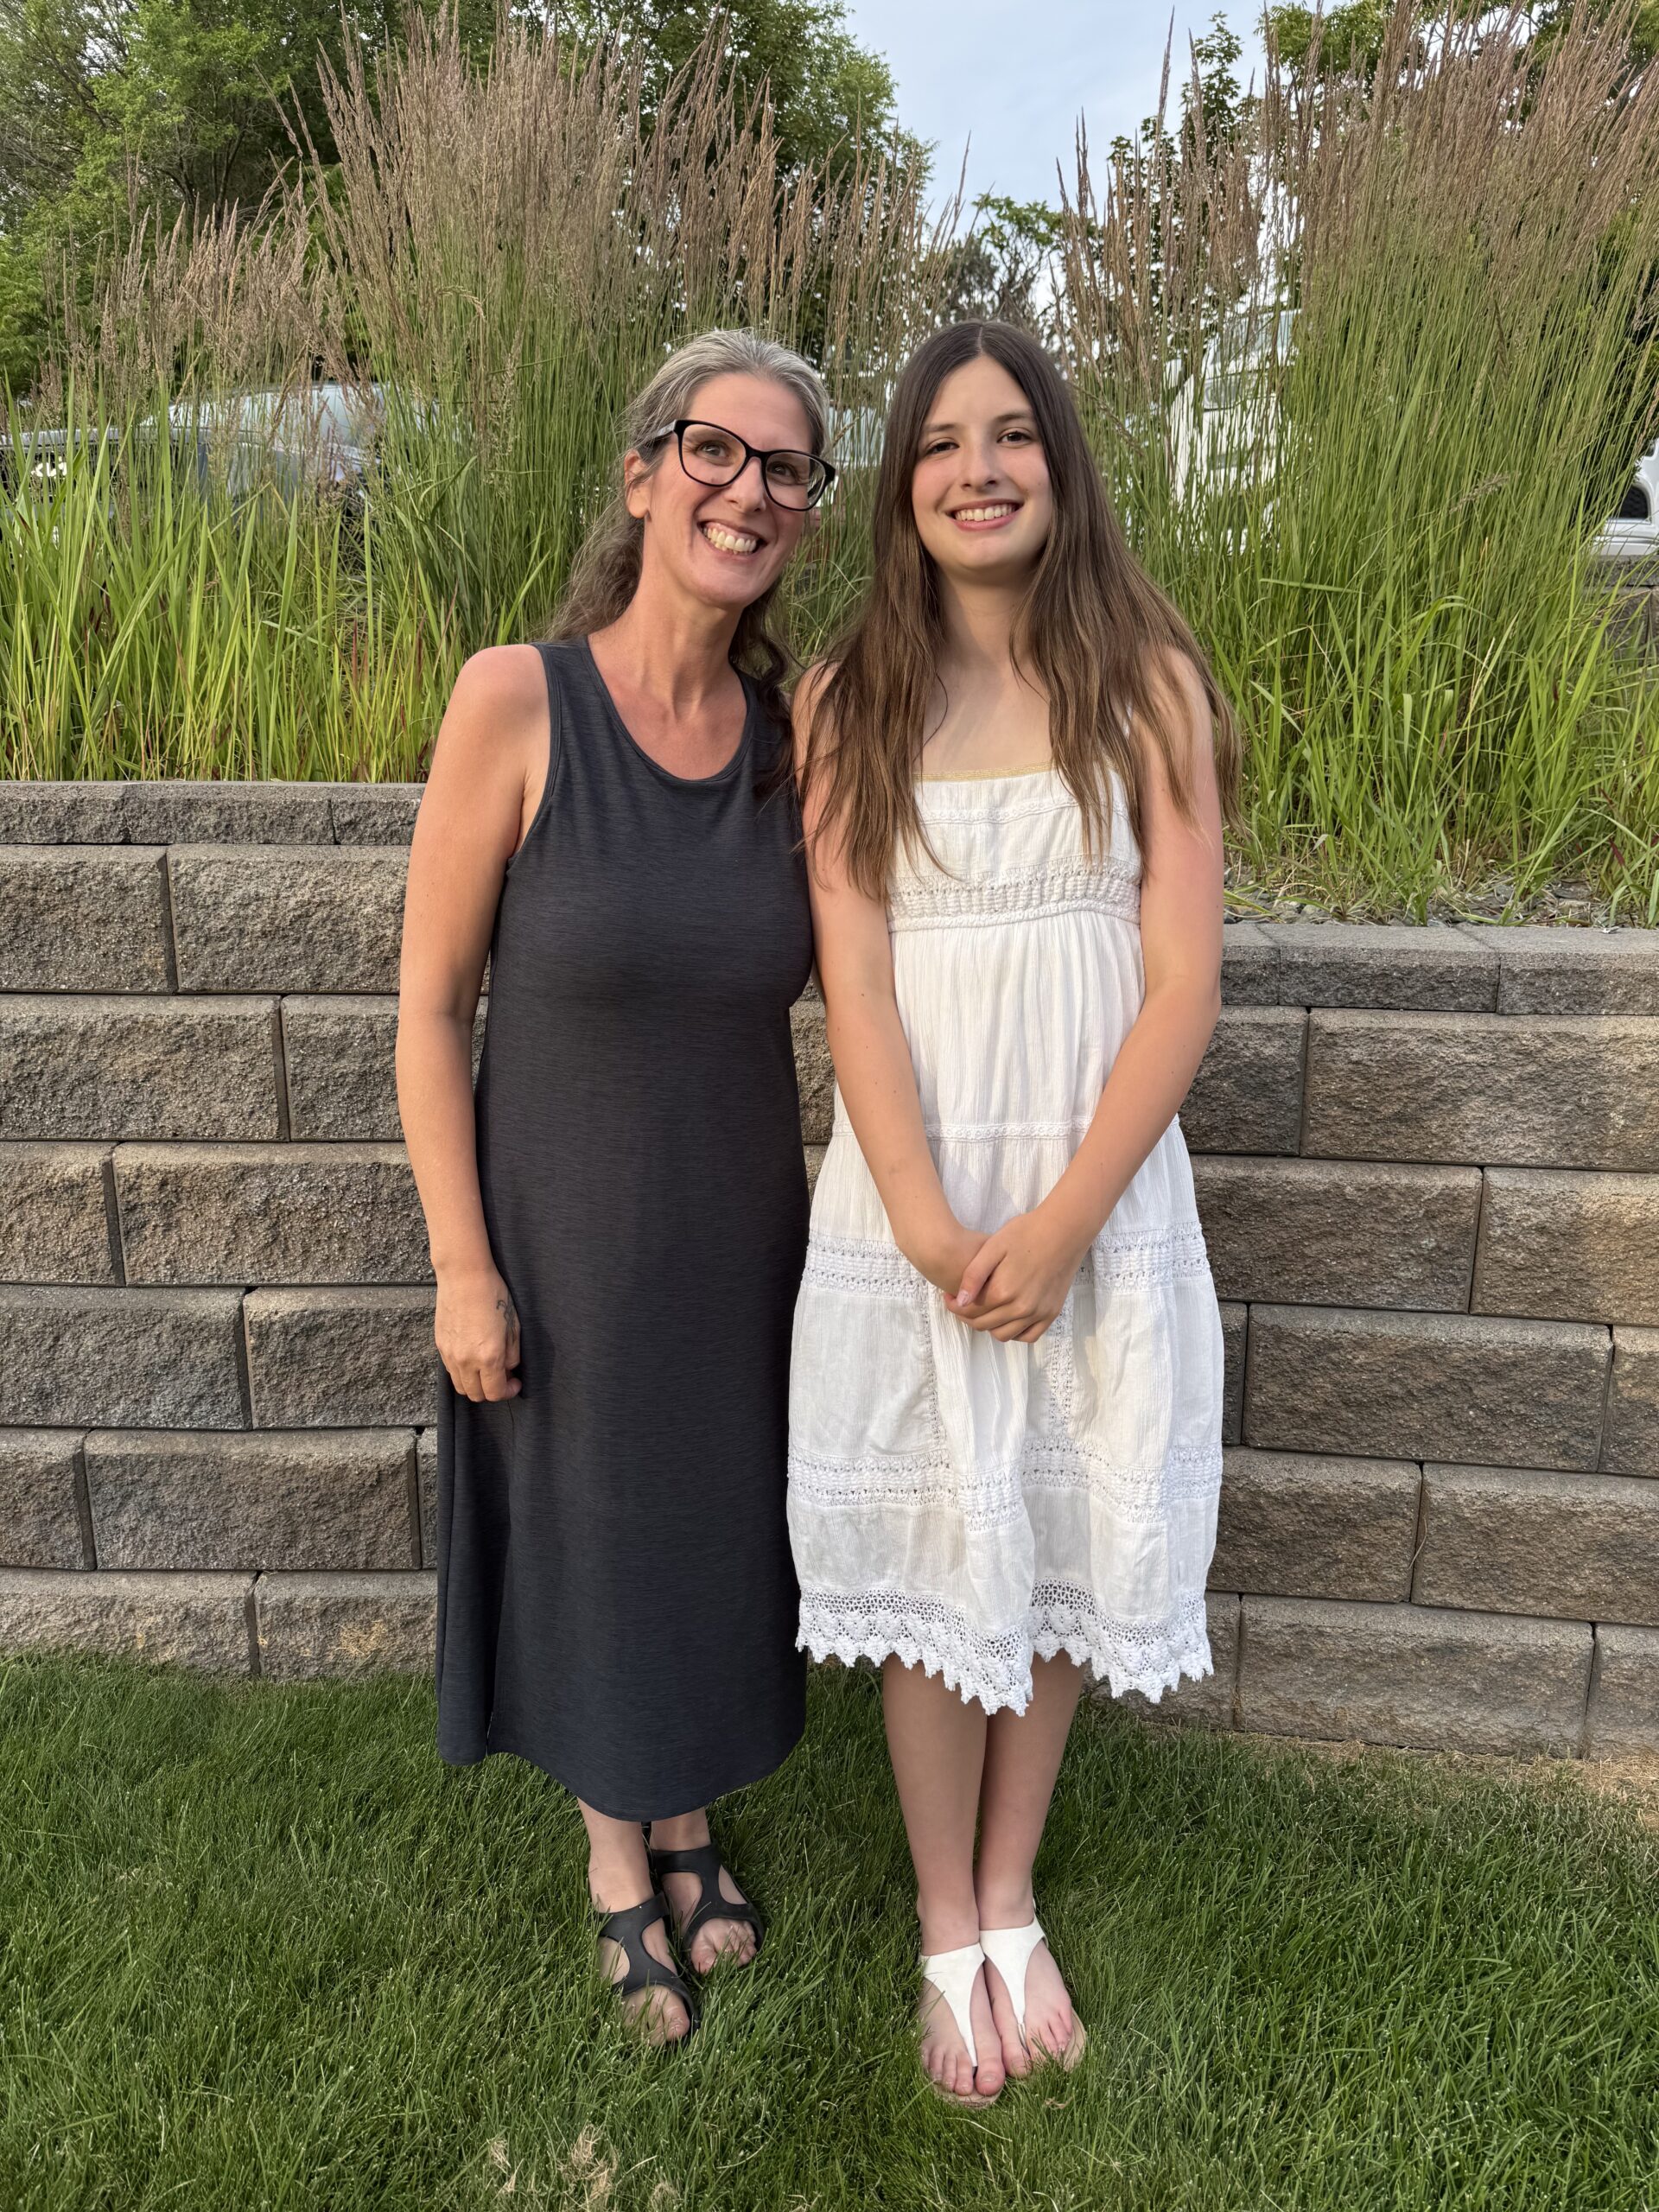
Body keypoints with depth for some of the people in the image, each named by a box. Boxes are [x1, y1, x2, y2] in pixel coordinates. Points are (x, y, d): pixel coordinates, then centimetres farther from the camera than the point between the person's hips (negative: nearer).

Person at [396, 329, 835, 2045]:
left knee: (719, 1534, 21)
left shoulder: (796, 731, -5)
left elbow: (834, 974, 5)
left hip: (744, 1239, 4)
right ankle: (614, 1851, 47)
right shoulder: (516, 700, -17)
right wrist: (461, 1263, -12)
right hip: (562, 1237, -3)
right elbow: (429, 1003, -13)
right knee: (588, 1538, 17)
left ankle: (687, 1827, 51)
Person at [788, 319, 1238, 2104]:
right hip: (909, 1203, 0)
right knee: (932, 1562, 10)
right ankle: (948, 1932, 32)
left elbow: (1183, 982, -6)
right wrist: (933, 1231, -14)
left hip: (1100, 1196, 1)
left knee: (1059, 1554, 13)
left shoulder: (1145, 683, -1)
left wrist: (1063, 1221, -14)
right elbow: (854, 986, -5)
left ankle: (1012, 1904, 37)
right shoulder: (847, 700, 0)